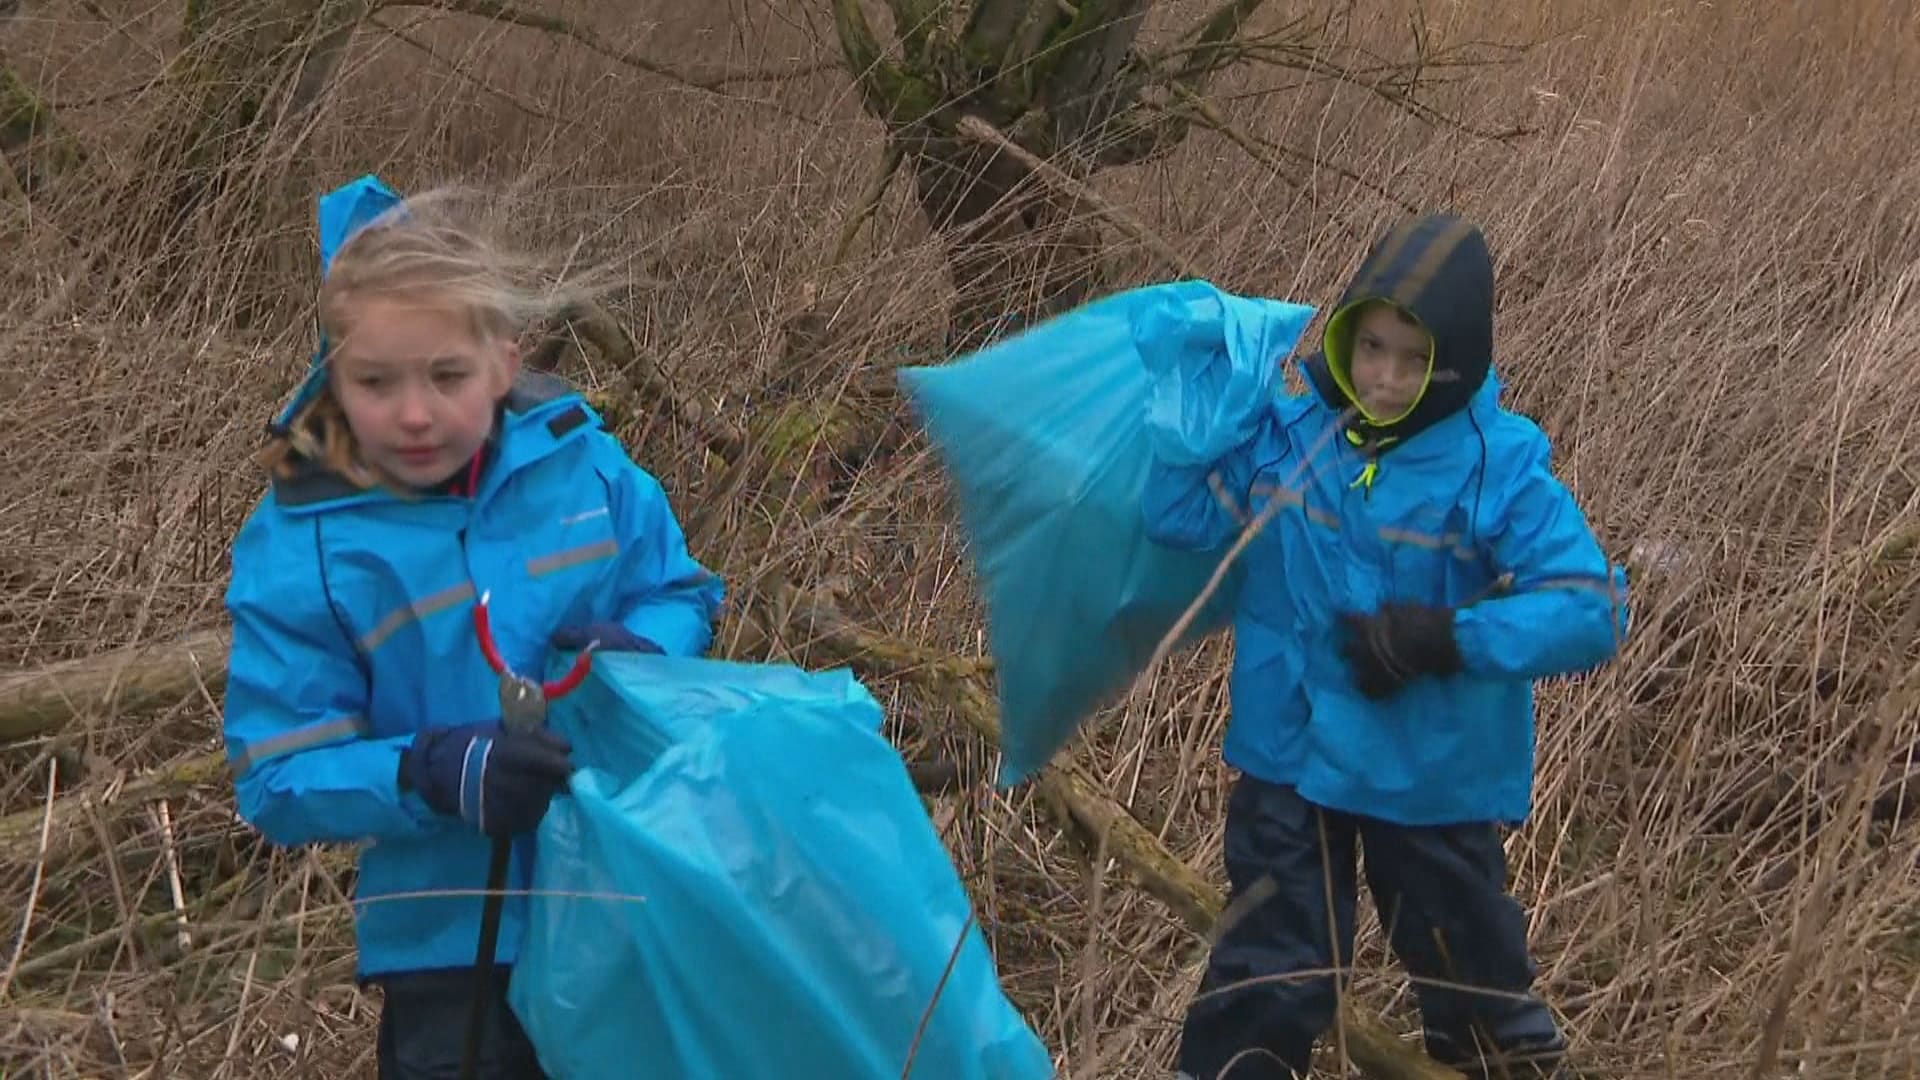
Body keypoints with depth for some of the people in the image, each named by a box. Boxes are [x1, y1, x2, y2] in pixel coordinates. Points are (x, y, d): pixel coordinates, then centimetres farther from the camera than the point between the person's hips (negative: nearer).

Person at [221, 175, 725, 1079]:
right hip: (458, 932, -3)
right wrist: (433, 773, -31)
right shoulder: (298, 551, -16)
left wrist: (640, 648, -18)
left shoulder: (578, 462, -9)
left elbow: (681, 594, 5)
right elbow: (281, 783, -15)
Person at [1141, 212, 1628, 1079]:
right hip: (1290, 757, 2)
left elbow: (1592, 612, -22)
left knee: (1469, 968, 20)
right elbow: (1177, 518, -7)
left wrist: (1445, 639, -31)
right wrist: (1204, 395, -18)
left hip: (1434, 778, -2)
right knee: (1268, 978, 13)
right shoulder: (1287, 433, -8)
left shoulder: (1497, 468, -18)